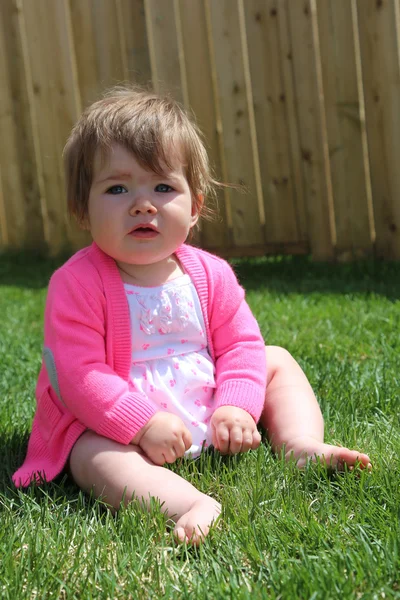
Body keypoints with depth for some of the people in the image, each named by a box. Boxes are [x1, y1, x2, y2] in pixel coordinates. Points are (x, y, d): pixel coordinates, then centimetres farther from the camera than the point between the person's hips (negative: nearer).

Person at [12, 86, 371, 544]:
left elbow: (240, 344, 2)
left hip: (209, 413, 6)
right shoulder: (77, 283, -17)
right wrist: (144, 422, -29)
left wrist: (236, 406, -16)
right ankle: (198, 507, -57)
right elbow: (78, 375, -21)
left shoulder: (209, 273, -3)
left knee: (278, 361, 11)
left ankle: (302, 445, -5)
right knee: (95, 459, -37)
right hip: (116, 422, -5)